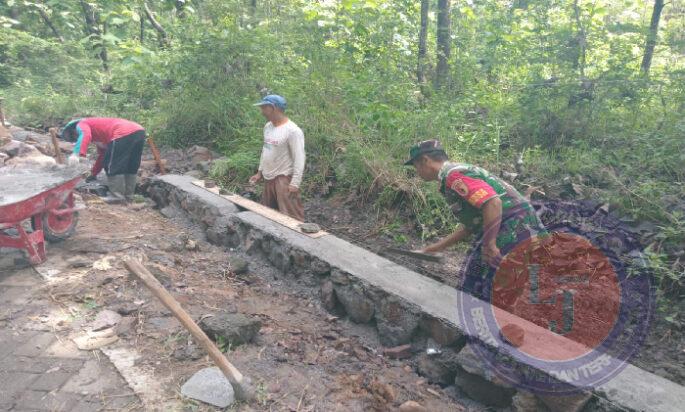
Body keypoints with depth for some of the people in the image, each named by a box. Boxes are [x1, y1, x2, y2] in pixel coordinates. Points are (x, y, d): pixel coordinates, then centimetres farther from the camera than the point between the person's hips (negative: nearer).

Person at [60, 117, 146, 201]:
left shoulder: (81, 125, 14)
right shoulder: (97, 134, 37)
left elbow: (85, 135, -11)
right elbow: (102, 155, 42)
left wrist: (76, 154, -23)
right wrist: (93, 174, 46)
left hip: (124, 134, -9)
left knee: (112, 167, 2)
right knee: (130, 168, 19)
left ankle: (118, 198, 4)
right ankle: (128, 196, 24)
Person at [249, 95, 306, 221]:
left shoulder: (292, 131, -18)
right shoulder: (268, 127, 8)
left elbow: (299, 159, -20)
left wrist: (295, 183, -22)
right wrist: (260, 172, 18)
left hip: (284, 179, -9)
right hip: (268, 178, 9)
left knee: (290, 217, -8)